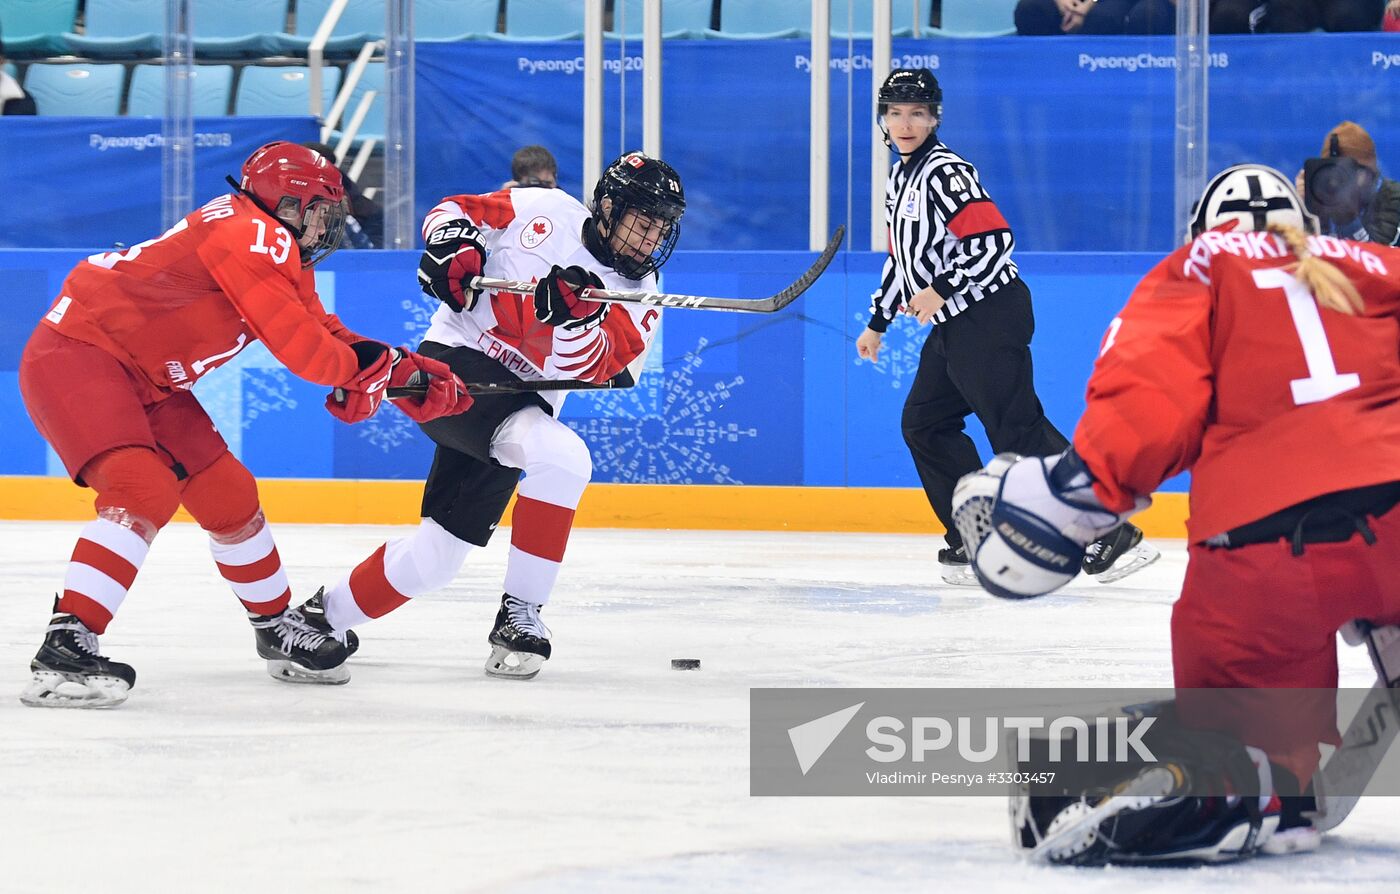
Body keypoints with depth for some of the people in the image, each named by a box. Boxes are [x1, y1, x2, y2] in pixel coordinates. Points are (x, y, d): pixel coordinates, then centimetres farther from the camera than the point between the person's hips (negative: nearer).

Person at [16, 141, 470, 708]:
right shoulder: (250, 235, -19)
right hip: (75, 357, -10)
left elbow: (326, 337, 19)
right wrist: (362, 371, -4)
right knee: (144, 490, -28)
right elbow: (299, 347, -23)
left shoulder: (283, 258, 12)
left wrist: (414, 375, 8)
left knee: (227, 492, 15)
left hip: (144, 380, 10)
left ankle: (278, 626, 34)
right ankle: (65, 649, -33)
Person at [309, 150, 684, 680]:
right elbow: (454, 211, 6)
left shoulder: (638, 299, 2)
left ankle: (324, 617, 27)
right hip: (450, 366, -5)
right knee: (562, 456, -29)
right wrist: (452, 245, -16)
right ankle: (519, 614, -19)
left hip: (520, 403, 5)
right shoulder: (543, 211, -4)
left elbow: (588, 370, -13)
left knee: (437, 556, 4)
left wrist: (573, 313, -32)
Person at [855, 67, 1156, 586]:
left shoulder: (945, 172, -13)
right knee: (924, 423, 12)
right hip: (954, 327, 10)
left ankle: (1110, 535, -16)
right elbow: (902, 257, 29)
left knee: (1018, 430, -14)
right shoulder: (900, 178, 18)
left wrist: (941, 289, -22)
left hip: (989, 318, -10)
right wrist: (877, 323, 30)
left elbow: (993, 240, -22)